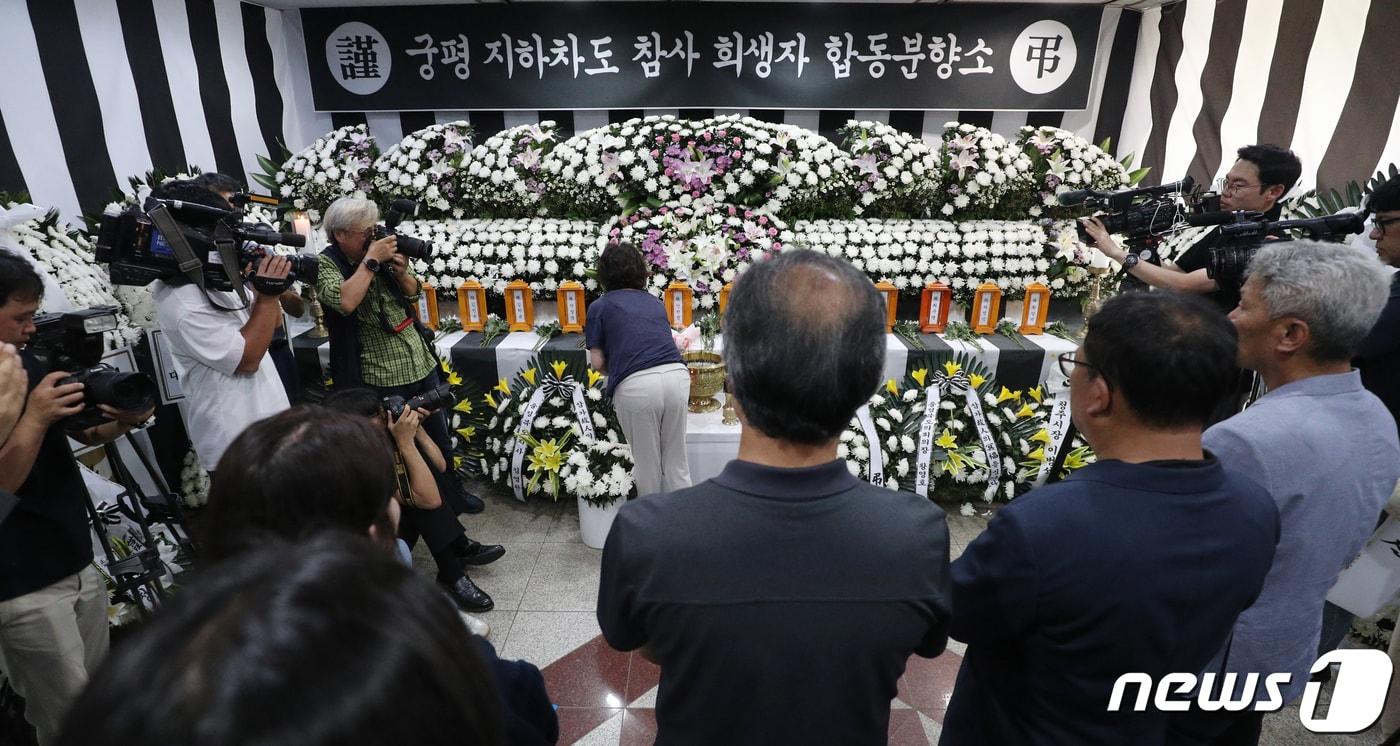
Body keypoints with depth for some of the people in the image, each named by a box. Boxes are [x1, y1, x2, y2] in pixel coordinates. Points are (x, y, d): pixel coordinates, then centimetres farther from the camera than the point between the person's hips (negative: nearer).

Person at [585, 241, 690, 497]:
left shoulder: (600, 306, 12)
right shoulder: (654, 301, 24)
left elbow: (597, 362, 8)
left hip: (636, 386, -3)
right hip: (677, 375, 4)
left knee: (646, 461, 14)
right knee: (676, 459, 17)